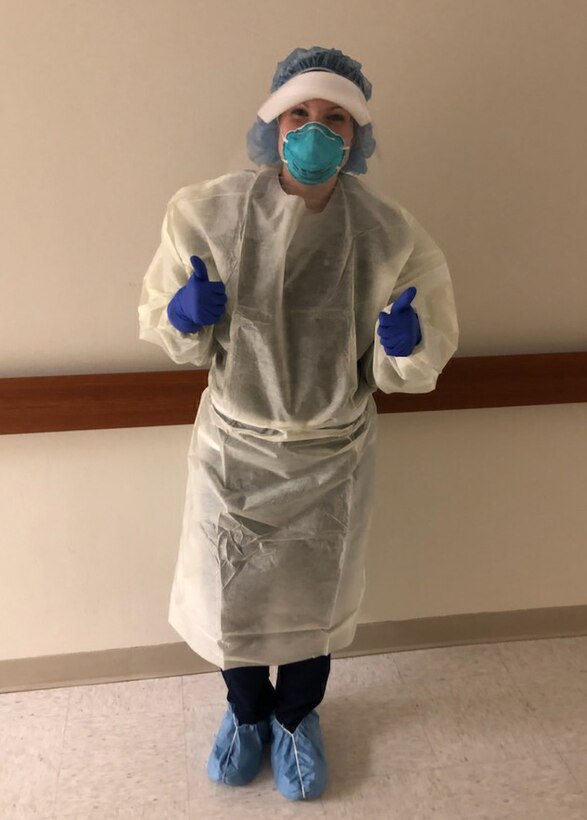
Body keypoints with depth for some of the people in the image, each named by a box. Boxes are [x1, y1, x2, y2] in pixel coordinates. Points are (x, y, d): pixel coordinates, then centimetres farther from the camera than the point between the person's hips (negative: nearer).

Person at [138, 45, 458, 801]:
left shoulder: (391, 237, -14)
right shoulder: (206, 213, -14)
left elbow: (409, 372, -7)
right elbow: (168, 333, -4)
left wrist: (405, 344, -29)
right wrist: (184, 317, -26)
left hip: (332, 457, 0)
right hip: (233, 448, 0)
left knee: (315, 596, 19)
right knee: (229, 595, 17)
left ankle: (297, 716, 52)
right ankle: (246, 708, 51)